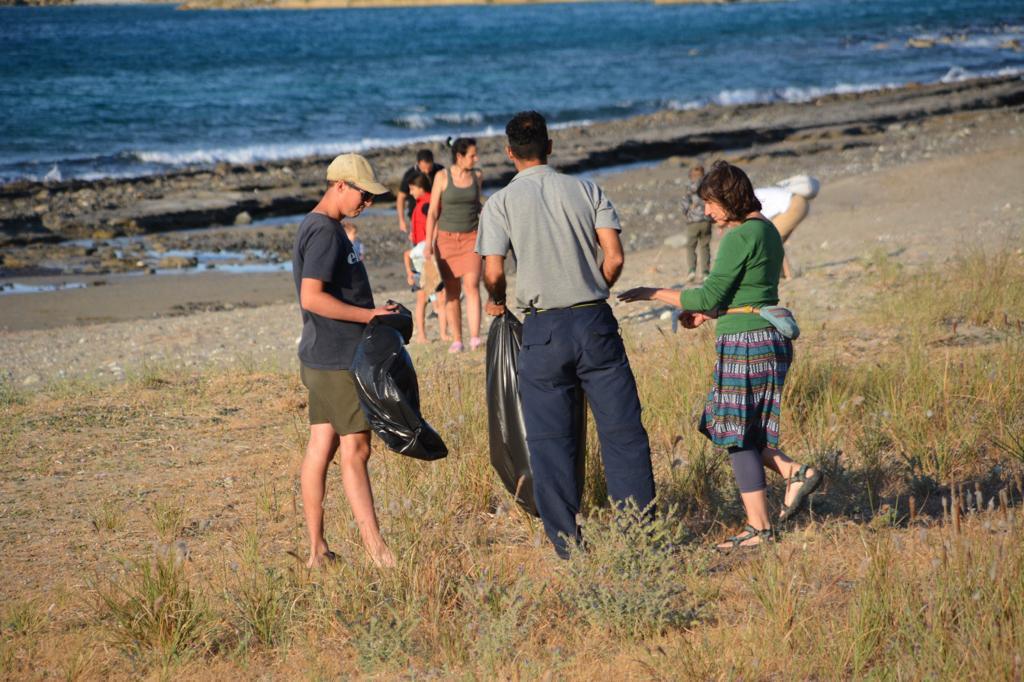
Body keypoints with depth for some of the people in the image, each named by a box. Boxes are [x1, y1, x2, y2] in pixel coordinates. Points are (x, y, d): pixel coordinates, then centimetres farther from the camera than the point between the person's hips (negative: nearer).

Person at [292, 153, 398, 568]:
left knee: (323, 447, 9)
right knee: (355, 449, -8)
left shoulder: (319, 227, 17)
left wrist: (372, 313, 17)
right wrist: (367, 314, -20)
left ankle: (316, 549, 11)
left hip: (324, 358, 10)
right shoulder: (324, 231, -15)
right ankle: (375, 549, -7)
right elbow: (312, 297, -23)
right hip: (338, 360, -10)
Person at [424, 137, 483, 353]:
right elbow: (433, 212, -2)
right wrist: (429, 243, -9)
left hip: (471, 238, 1)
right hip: (447, 238, -1)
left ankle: (475, 338, -20)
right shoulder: (442, 177, -4)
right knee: (452, 291, 2)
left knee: (472, 286, -14)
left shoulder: (477, 176, 4)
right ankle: (456, 340, 9)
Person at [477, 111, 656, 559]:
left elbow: (493, 272, -8)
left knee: (550, 439, 6)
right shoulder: (585, 190, 5)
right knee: (622, 430, 5)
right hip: (595, 321, 2)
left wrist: (497, 302, 14)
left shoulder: (501, 203, -1)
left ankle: (566, 540, 7)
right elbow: (614, 257, -2)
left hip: (543, 329, -1)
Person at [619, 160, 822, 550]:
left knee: (738, 435, -1)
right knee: (738, 428, 18)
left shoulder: (739, 236, -16)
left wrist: (652, 294, -8)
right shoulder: (766, 230, 14)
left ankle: (759, 527, 3)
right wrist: (708, 314, 17)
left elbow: (709, 295, -17)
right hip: (769, 338, 10)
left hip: (745, 342, -10)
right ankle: (794, 472, 5)